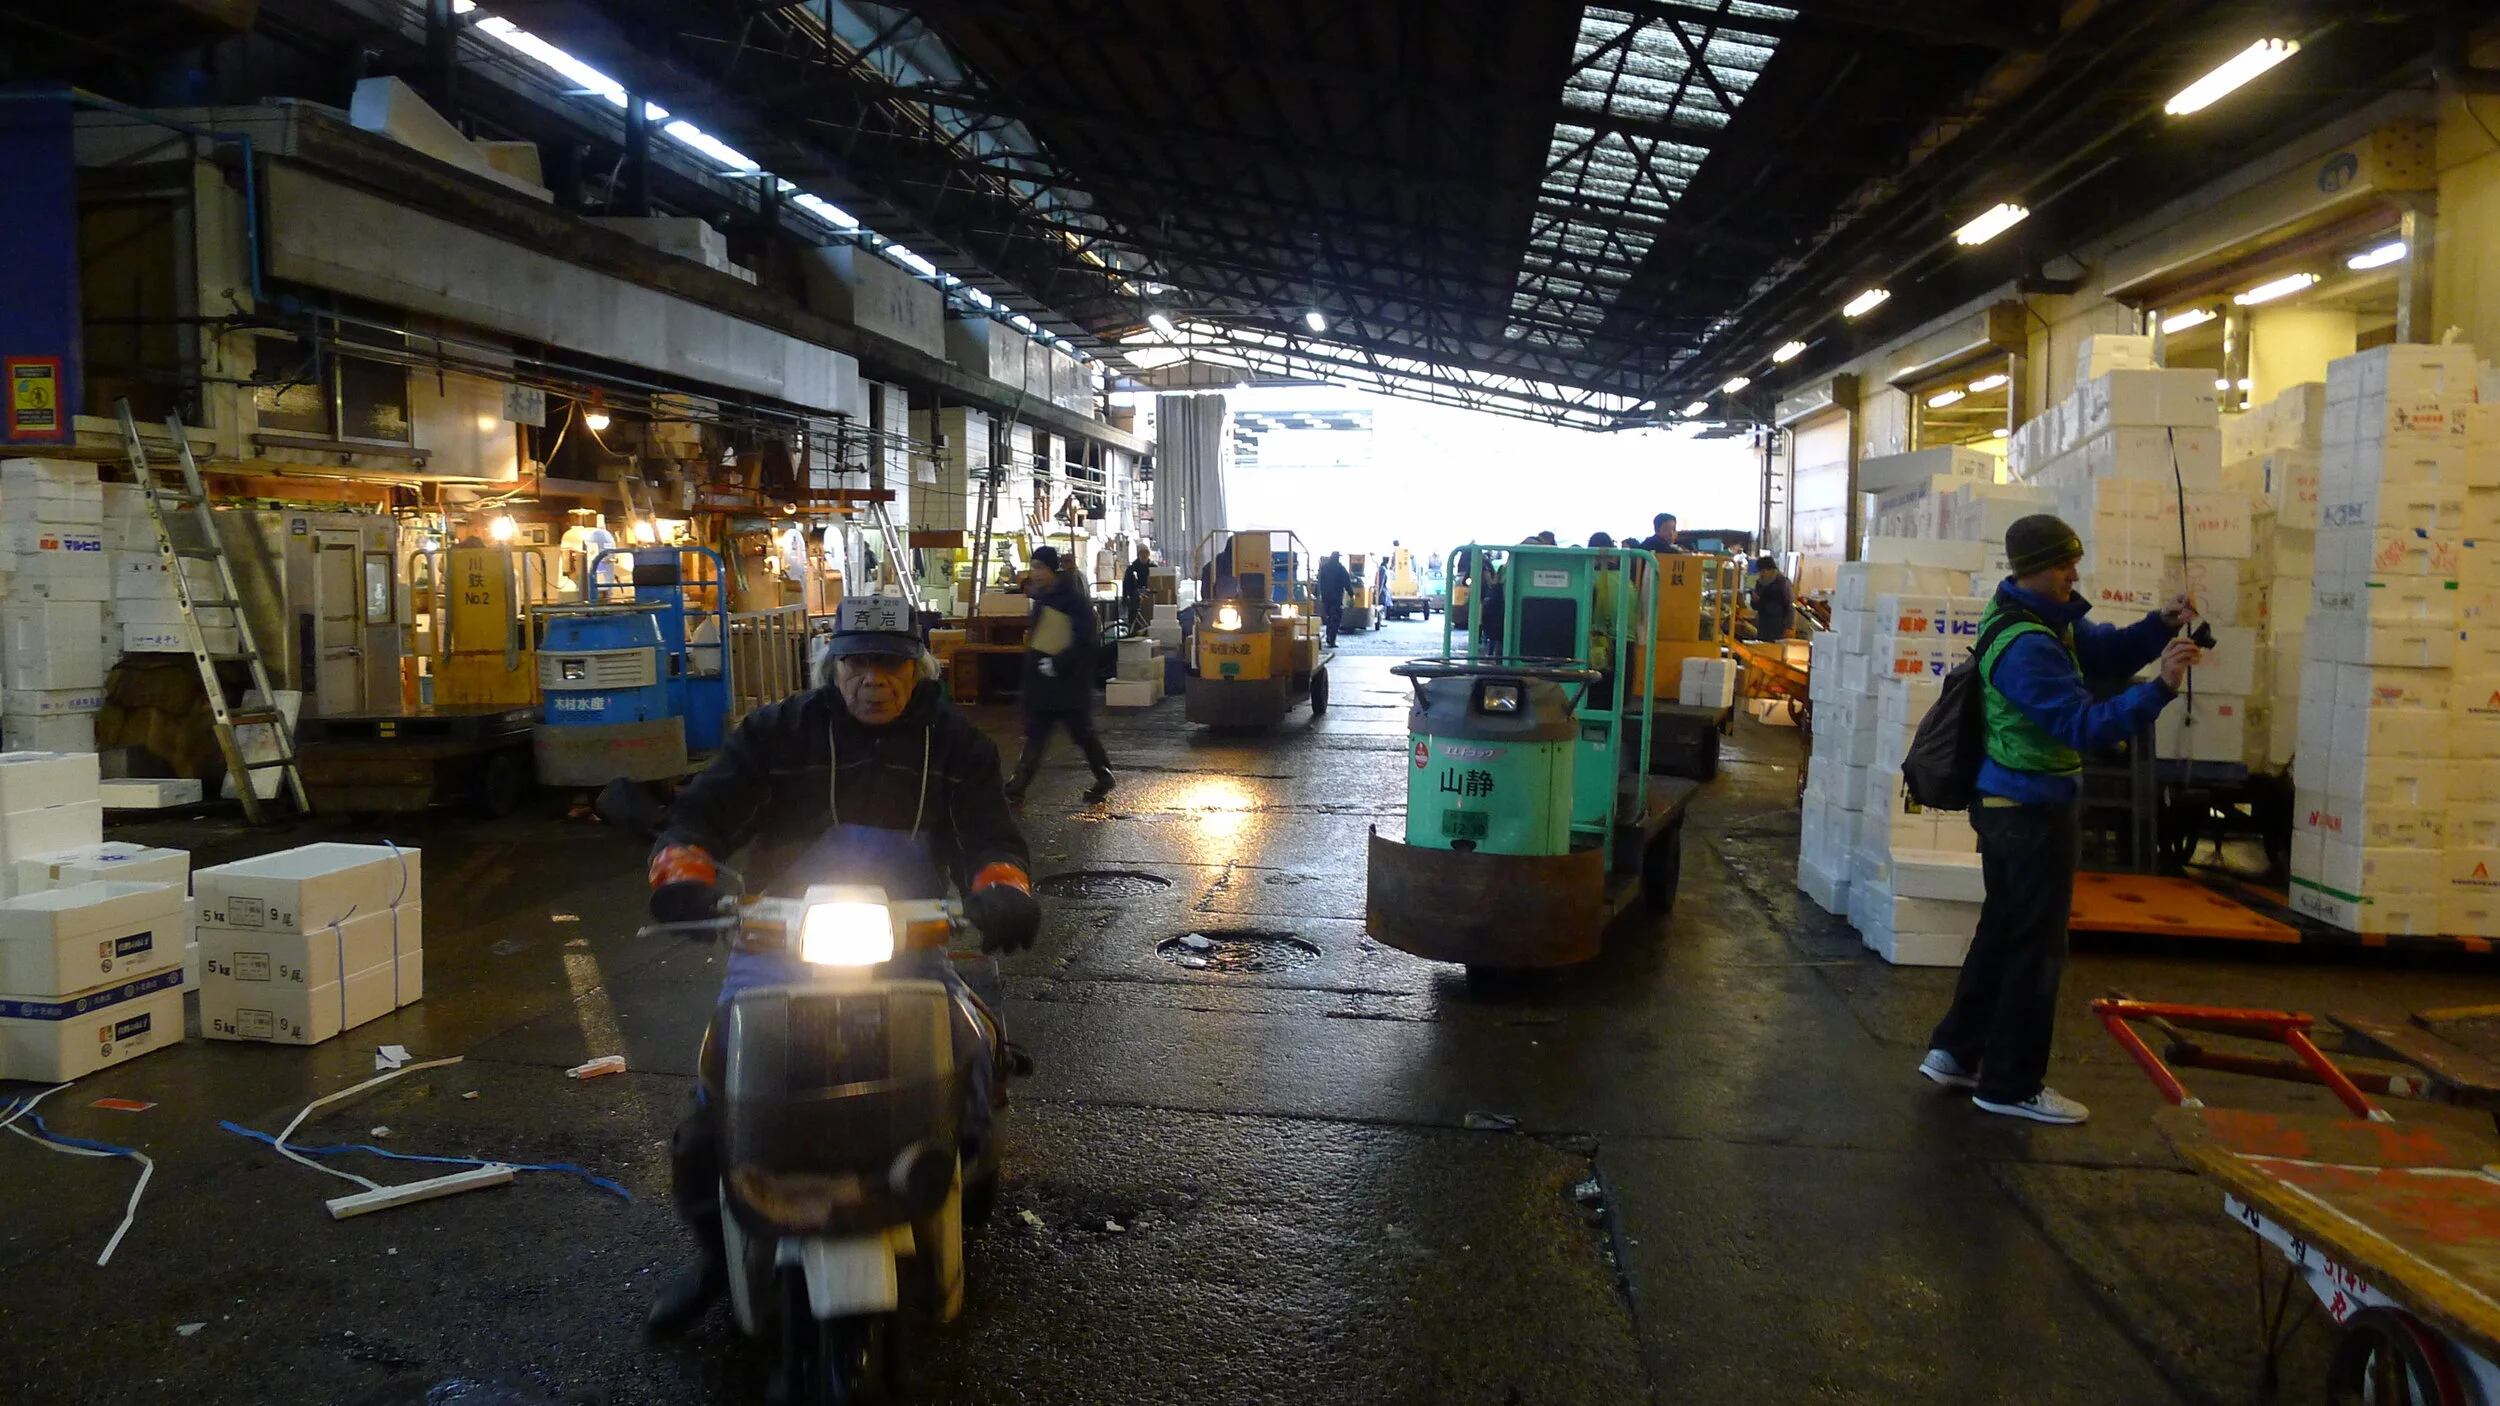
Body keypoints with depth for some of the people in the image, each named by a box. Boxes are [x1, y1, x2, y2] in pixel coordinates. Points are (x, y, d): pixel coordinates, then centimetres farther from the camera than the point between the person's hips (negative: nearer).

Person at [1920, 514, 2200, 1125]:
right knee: (2036, 947, 1)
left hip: (2008, 805, 10)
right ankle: (2012, 1084, 12)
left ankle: (1955, 1052, 28)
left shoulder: (2044, 617, 7)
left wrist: (2159, 627, -6)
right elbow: (2085, 726, -28)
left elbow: (2103, 654, 9)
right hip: (2035, 812, -10)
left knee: (2002, 931, 19)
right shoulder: (2027, 647, -25)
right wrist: (2161, 688, -33)